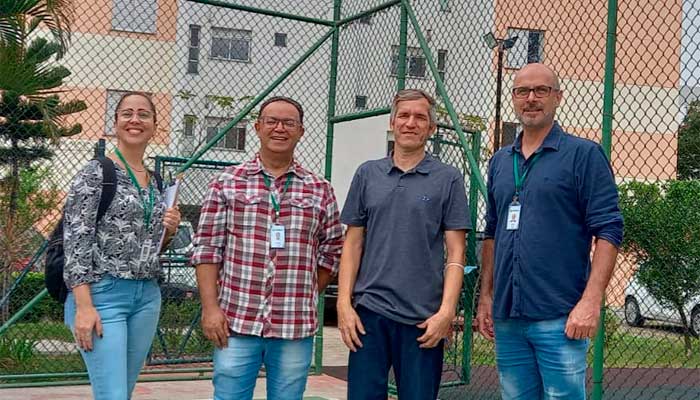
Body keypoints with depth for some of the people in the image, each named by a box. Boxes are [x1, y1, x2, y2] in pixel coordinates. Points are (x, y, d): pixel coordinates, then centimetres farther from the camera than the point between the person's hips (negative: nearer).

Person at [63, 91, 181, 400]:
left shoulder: (153, 180, 14)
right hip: (102, 294, -7)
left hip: (147, 296, 7)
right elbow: (76, 241, -12)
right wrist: (84, 305, -20)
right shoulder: (96, 173, -5)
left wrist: (168, 230, 2)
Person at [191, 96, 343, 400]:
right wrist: (210, 307, -6)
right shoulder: (227, 183, 4)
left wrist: (304, 297, 7)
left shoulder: (320, 190, 8)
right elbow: (207, 249, 1)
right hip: (235, 323, -1)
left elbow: (331, 253, 12)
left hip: (296, 328, 1)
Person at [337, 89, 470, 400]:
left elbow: (455, 253, -1)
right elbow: (353, 244, 9)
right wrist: (344, 303, 0)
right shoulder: (367, 174, 9)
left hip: (424, 317, -2)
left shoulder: (448, 179, 2)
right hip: (369, 311, 2)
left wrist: (446, 311, -10)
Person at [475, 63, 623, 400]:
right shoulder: (500, 162, 15)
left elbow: (608, 231, -9)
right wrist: (486, 296, 15)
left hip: (560, 319, -6)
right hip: (507, 316, 6)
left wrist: (591, 301, -17)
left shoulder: (584, 154, -3)